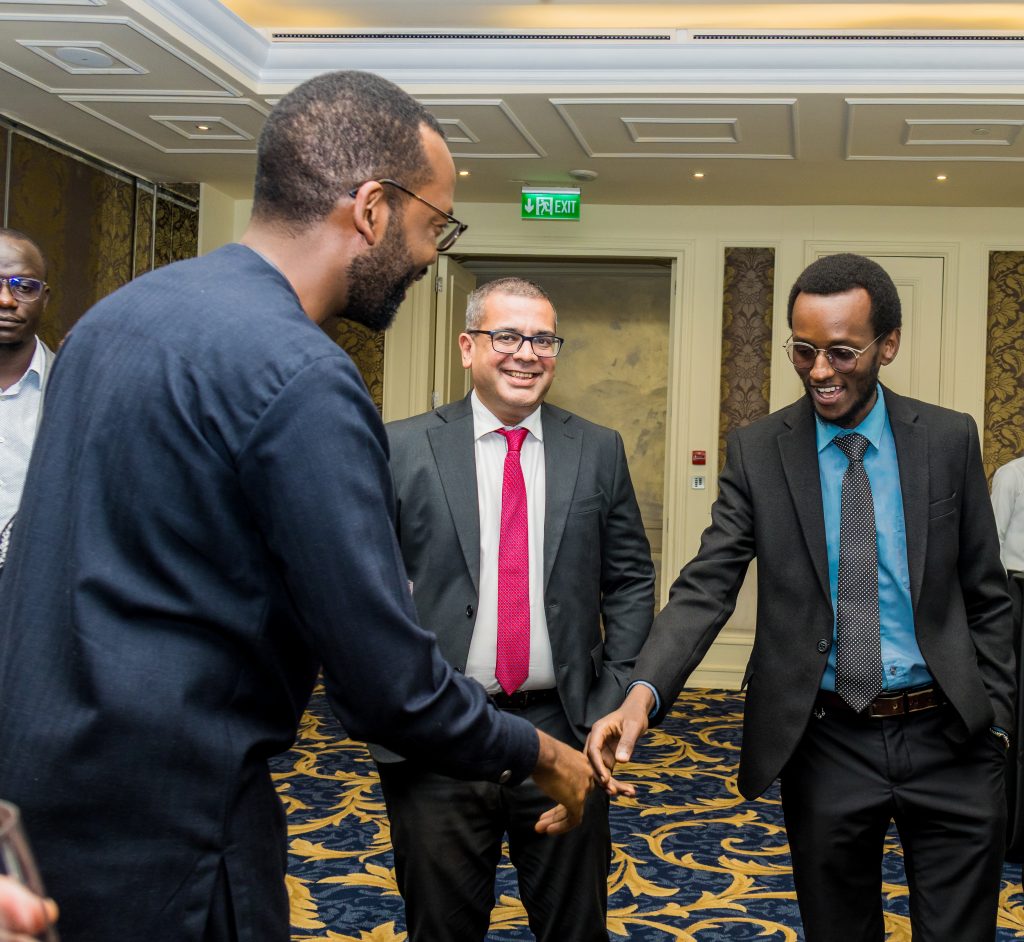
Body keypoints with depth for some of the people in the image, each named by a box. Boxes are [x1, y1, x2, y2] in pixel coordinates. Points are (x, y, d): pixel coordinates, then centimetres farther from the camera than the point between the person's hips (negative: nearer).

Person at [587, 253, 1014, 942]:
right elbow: (706, 588, -9)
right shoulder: (757, 452, -3)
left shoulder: (950, 440, 0)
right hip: (826, 745, 0)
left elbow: (985, 596, 6)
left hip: (947, 739, 0)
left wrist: (996, 718, 2)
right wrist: (643, 693, -25)